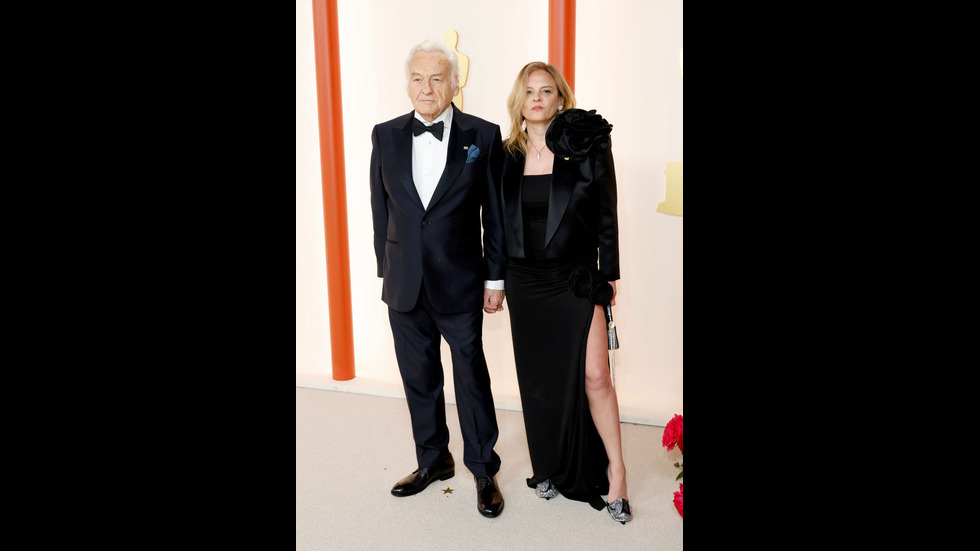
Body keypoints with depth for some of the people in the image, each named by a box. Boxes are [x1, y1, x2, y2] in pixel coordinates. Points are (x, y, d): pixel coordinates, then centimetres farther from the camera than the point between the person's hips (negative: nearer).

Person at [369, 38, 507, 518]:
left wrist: (495, 278, -2)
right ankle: (433, 461, 36)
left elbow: (495, 213, -1)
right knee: (419, 378, 15)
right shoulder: (385, 136, 4)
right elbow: (381, 210, 9)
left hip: (460, 284, -3)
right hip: (404, 285, 3)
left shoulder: (483, 136, -4)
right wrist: (387, 271, 8)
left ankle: (483, 470, 27)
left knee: (471, 377, 8)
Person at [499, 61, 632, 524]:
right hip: (525, 282, 4)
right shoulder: (507, 156, 6)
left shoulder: (586, 146, -3)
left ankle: (614, 468, 14)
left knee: (594, 375, -7)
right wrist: (495, 279, 8)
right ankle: (551, 469, 29)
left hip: (576, 278, -3)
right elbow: (498, 222, 10)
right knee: (537, 378, 11)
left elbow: (606, 214, -1)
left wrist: (608, 275, -2)